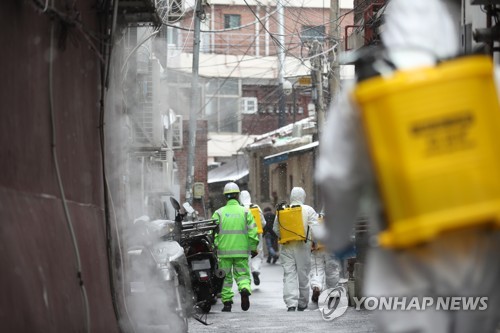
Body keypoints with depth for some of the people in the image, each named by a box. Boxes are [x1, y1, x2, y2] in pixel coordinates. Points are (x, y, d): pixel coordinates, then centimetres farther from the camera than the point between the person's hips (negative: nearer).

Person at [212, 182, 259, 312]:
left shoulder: (219, 213, 1)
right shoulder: (245, 212, 2)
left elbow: (213, 232, -2)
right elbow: (253, 230, 0)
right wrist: (253, 248, 8)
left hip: (224, 251, 0)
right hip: (242, 251, 0)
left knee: (225, 277, 8)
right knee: (242, 273, 7)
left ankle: (227, 302, 7)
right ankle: (245, 288, -22)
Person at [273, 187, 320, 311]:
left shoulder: (282, 211, 4)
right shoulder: (308, 210, -2)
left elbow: (276, 229, 11)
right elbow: (315, 229, -10)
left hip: (287, 247, 1)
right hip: (302, 246, -1)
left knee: (289, 275, -1)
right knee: (303, 275, 11)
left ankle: (291, 303, -16)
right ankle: (302, 304, 21)